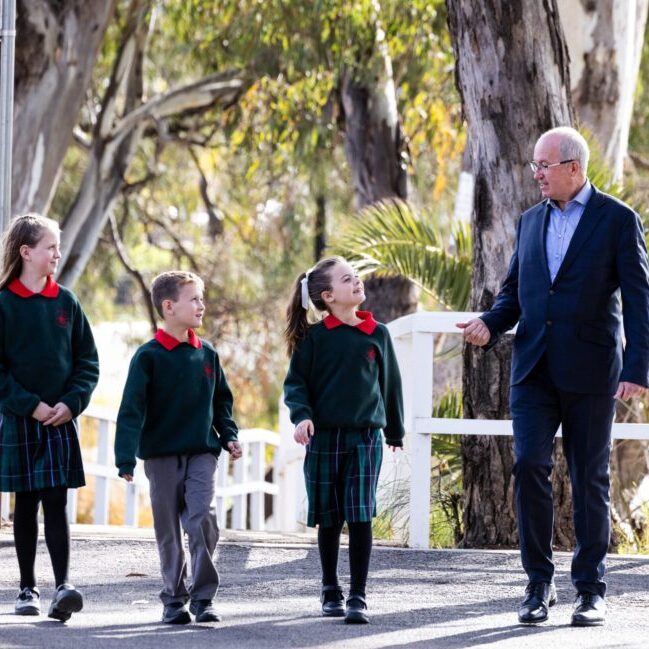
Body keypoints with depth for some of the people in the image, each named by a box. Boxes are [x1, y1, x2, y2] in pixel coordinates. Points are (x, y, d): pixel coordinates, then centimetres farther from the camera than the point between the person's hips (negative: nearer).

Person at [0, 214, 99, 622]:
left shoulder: (66, 302, 6)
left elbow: (87, 361, 8)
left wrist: (71, 403, -7)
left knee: (56, 503, -6)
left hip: (62, 421, 2)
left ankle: (63, 586, -15)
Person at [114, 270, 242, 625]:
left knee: (203, 520, -13)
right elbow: (132, 409, -10)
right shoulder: (149, 356, -6)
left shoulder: (206, 354, 7)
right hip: (161, 455, -2)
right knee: (169, 530, 5)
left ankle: (203, 597, -7)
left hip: (201, 453, 2)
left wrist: (229, 436, 8)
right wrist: (126, 458, -16)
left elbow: (221, 399, 20)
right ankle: (174, 599, 16)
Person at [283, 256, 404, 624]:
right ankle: (331, 590, 23)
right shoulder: (315, 337, 0)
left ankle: (358, 597, -7)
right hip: (323, 438, 0)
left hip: (366, 438, 0)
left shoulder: (377, 334, 5)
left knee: (360, 517, -8)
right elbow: (295, 383, 2)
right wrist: (302, 415, -17)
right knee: (329, 519, 8)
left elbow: (390, 382, 15)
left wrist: (395, 431, 22)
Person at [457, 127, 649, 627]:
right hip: (535, 369, 4)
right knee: (530, 467, -7)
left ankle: (591, 590, 10)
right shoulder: (531, 221, 13)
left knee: (590, 478, 3)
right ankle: (540, 583, 1)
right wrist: (490, 324, -2)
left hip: (590, 373, -4)